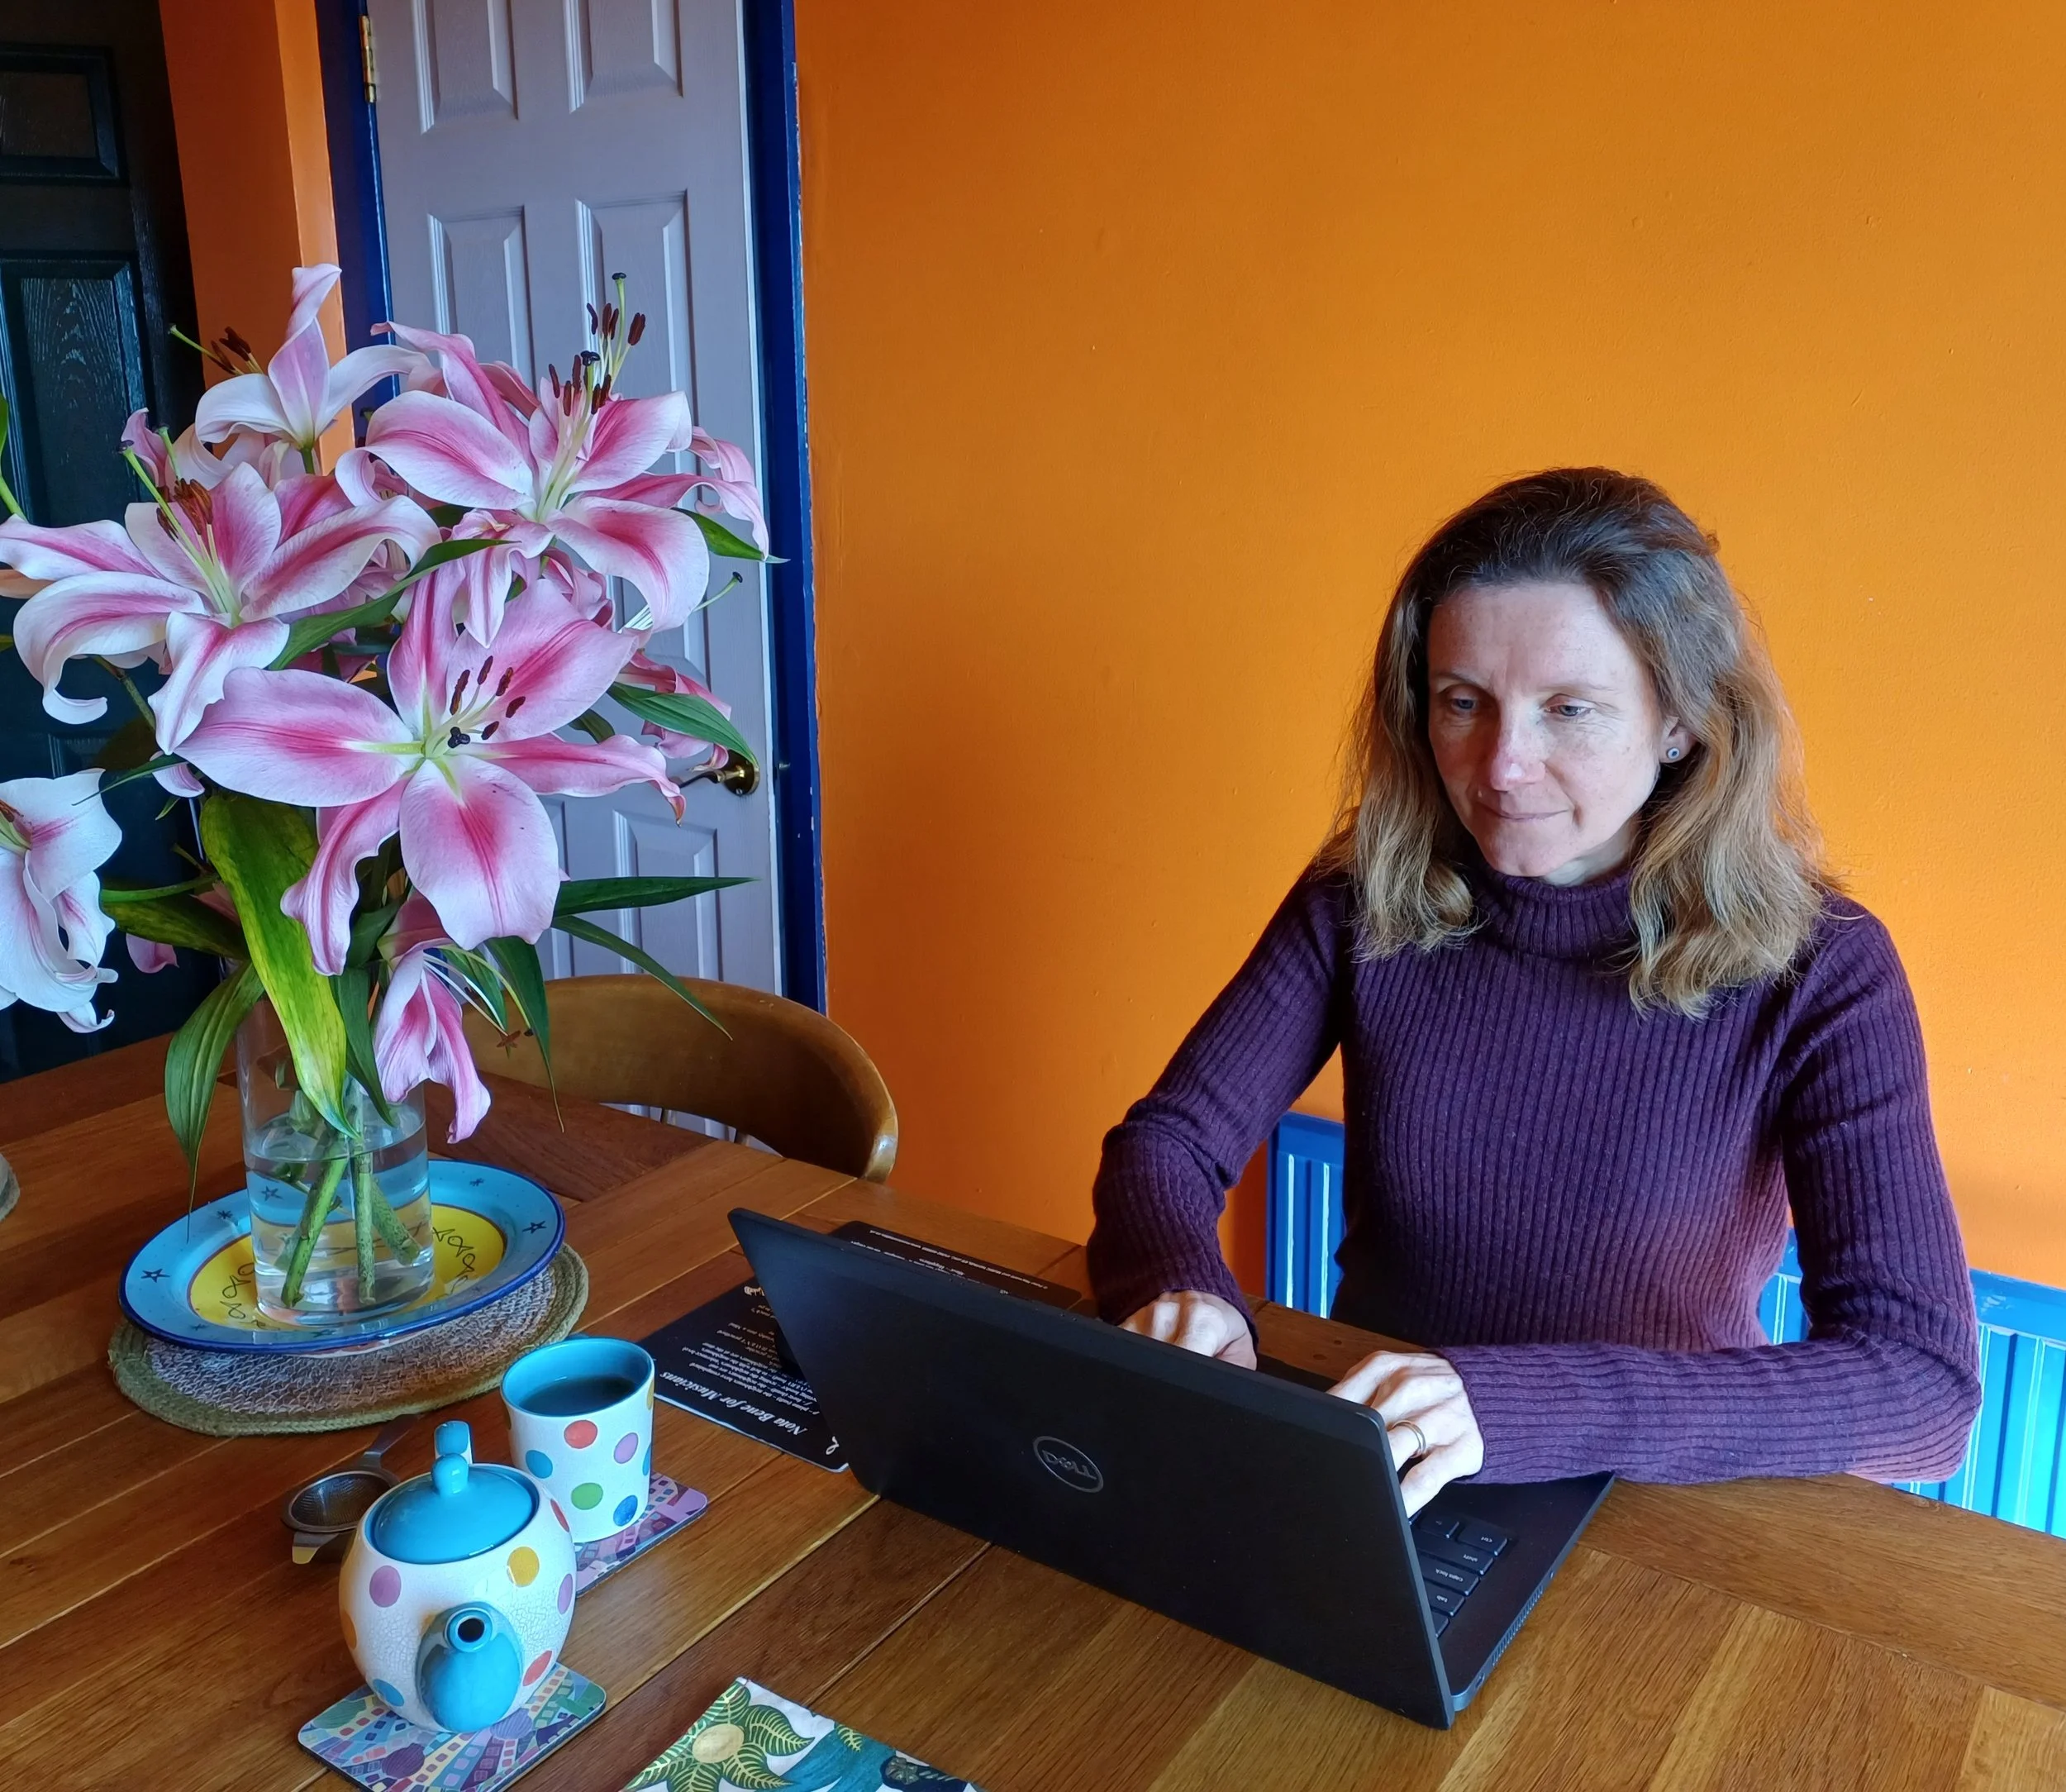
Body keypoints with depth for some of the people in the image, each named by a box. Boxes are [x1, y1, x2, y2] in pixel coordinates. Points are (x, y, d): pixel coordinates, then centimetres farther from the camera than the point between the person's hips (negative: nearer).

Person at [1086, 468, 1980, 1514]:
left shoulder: (1816, 972, -12)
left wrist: (1522, 1404, -34)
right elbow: (1167, 1141, -3)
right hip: (1368, 1491, 2)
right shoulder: (1363, 903, -5)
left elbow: (1925, 1389, -20)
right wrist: (1176, 1285, -26)